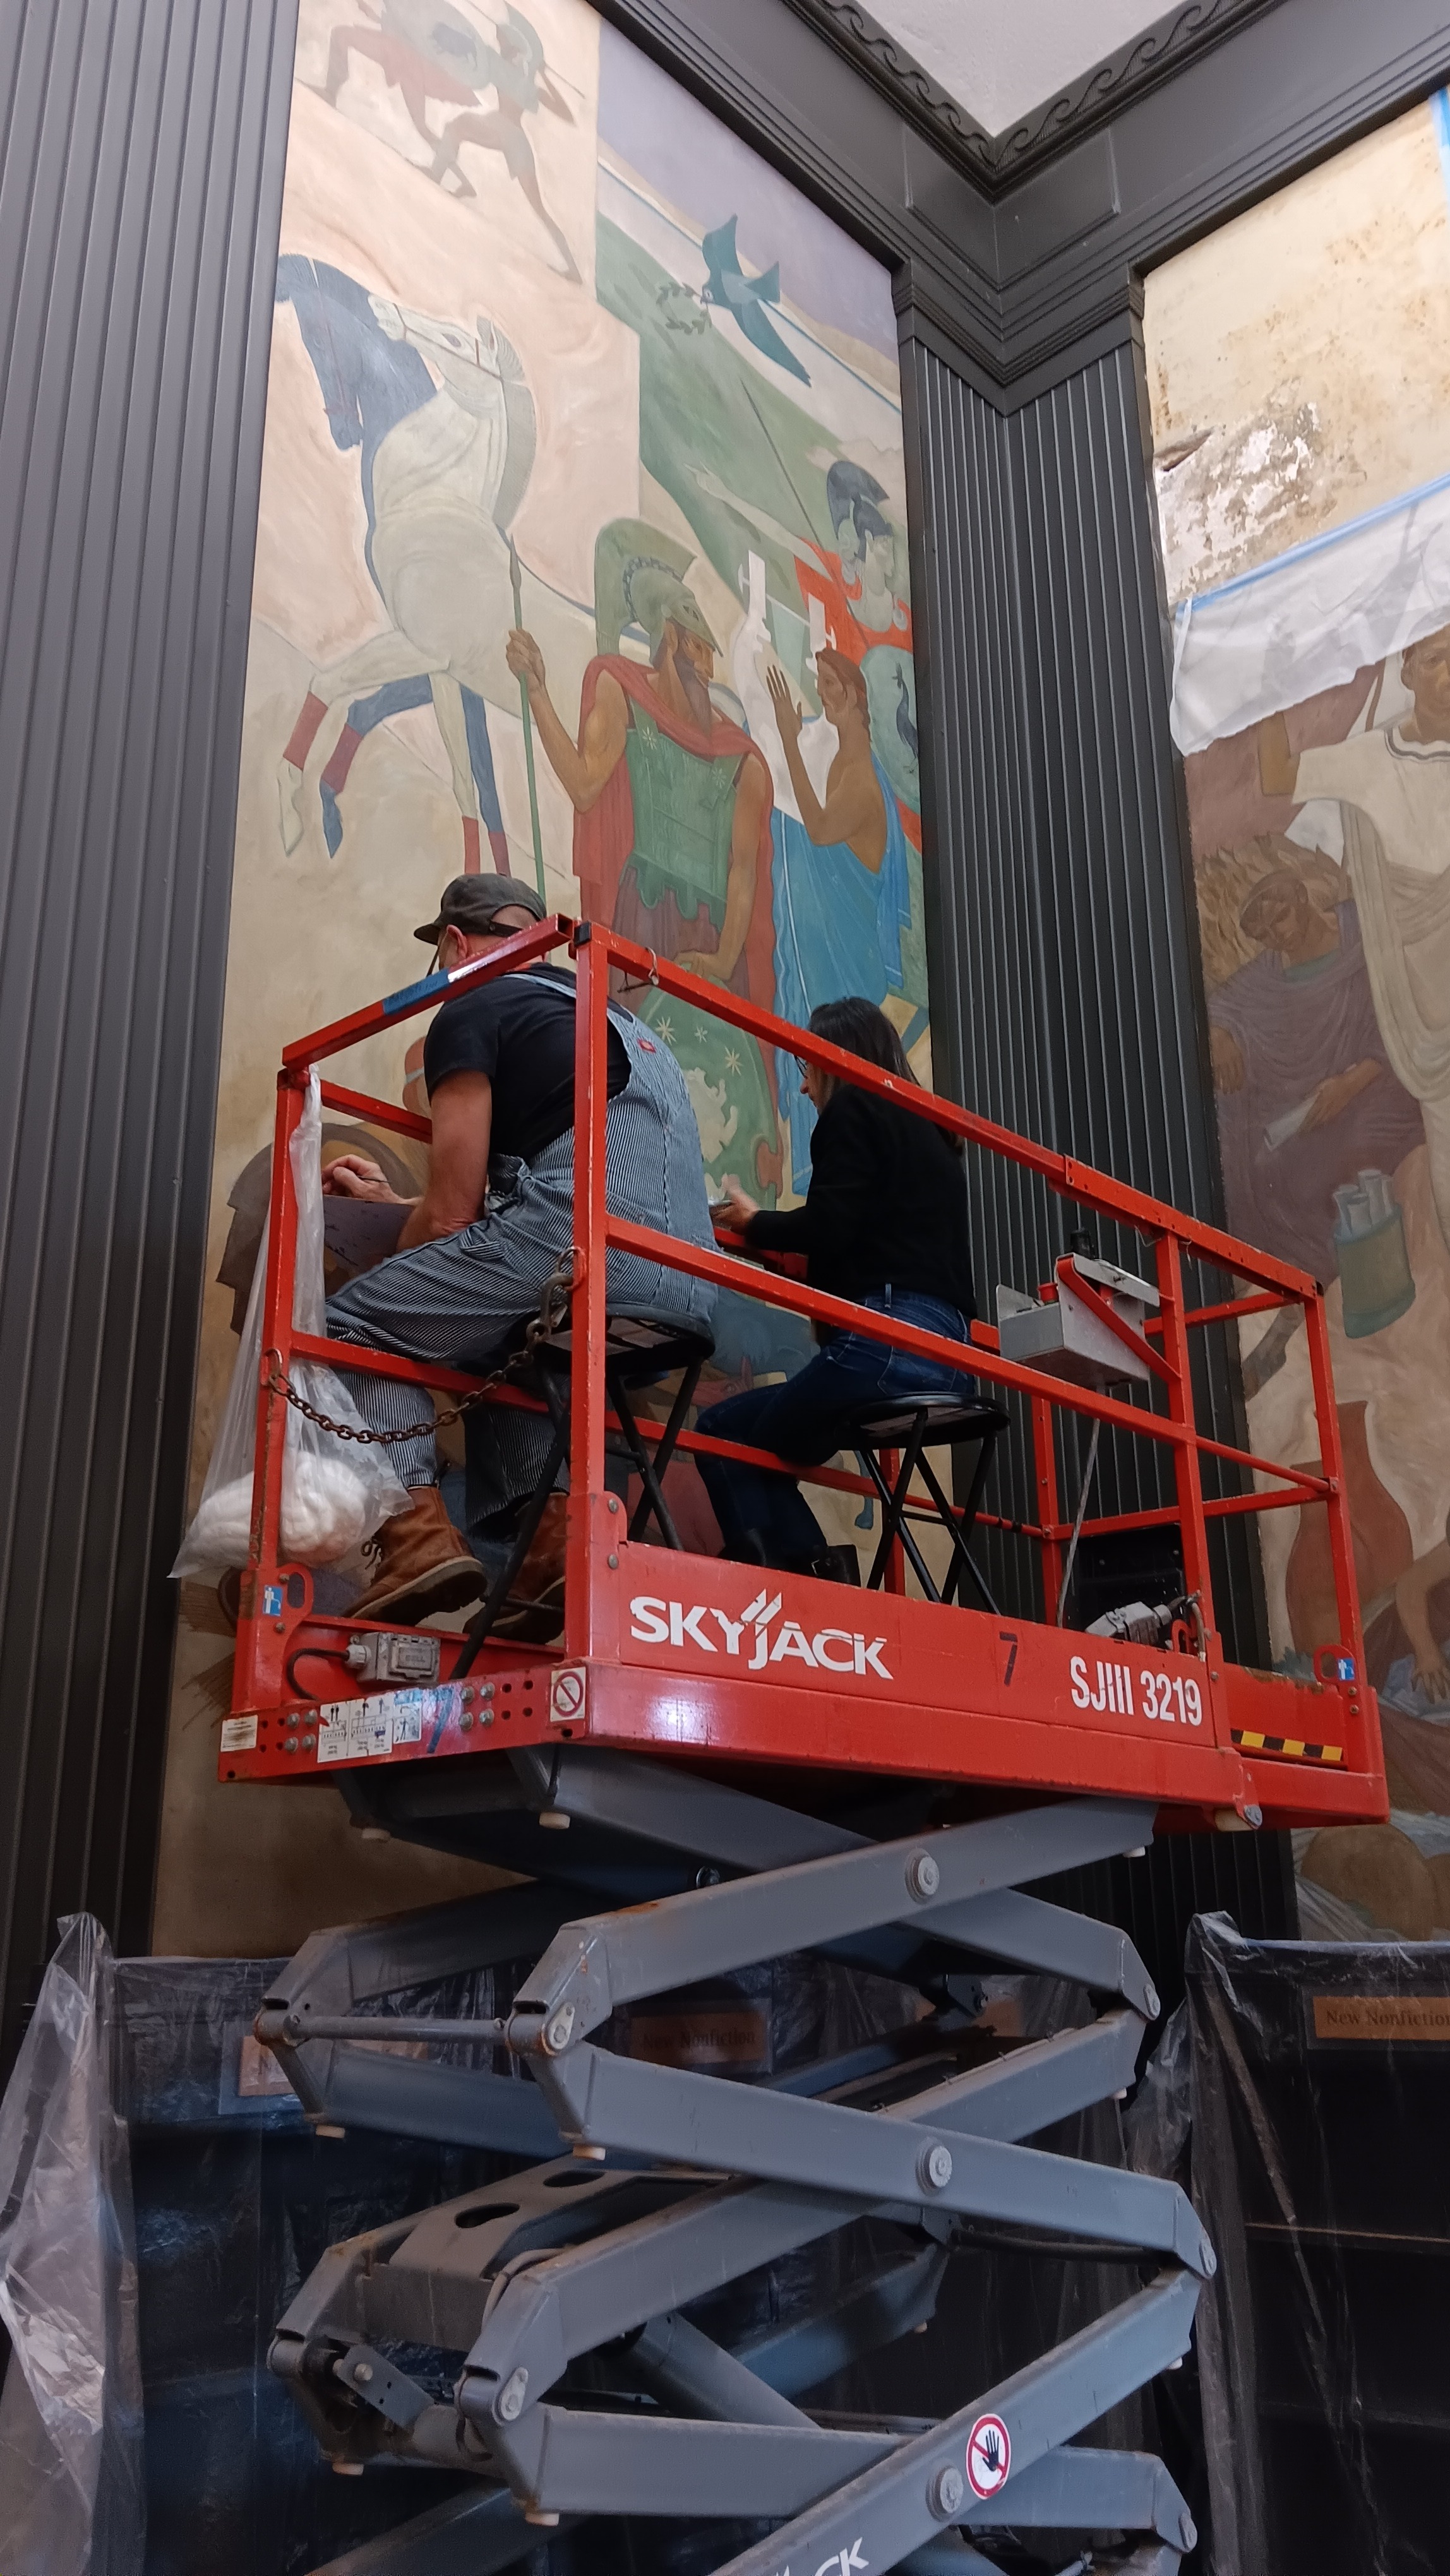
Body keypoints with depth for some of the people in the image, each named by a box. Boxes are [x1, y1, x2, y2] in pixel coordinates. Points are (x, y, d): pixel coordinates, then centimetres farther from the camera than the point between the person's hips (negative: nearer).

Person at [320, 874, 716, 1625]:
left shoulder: (472, 1008, 10)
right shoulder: (614, 1018, 34)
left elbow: (452, 1216, 6)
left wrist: (397, 1263, 26)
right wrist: (392, 1202, 52)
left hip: (580, 1245, -8)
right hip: (685, 1298, 8)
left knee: (355, 1324, 9)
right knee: (500, 1352, 32)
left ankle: (416, 1526, -10)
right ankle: (550, 1518, 6)